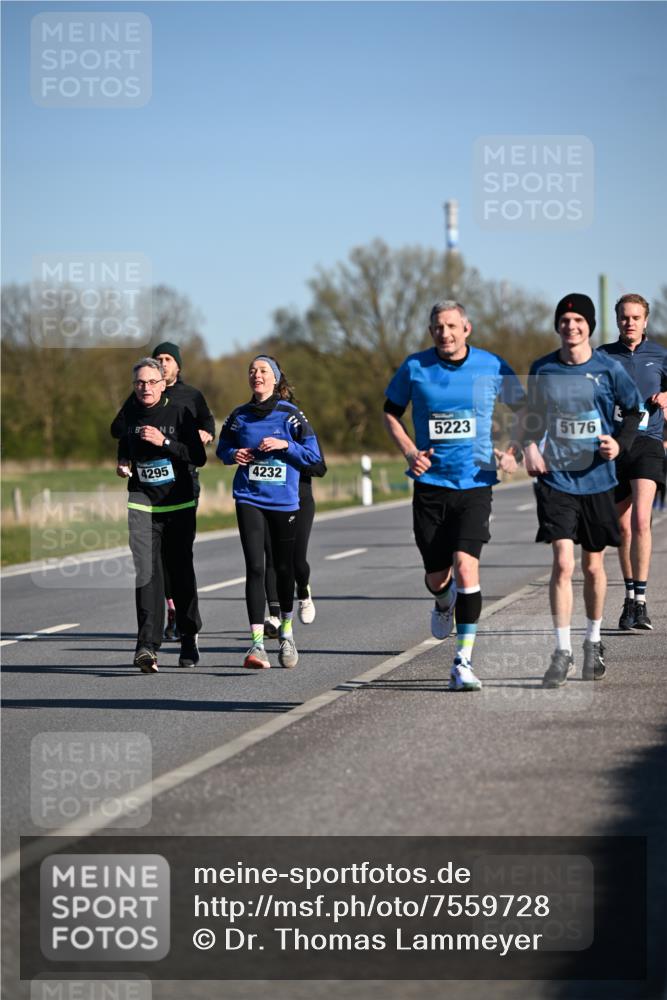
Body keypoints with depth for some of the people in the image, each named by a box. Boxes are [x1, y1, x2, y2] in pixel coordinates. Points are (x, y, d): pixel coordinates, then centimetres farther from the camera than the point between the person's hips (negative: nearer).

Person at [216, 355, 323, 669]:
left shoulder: (291, 415, -1)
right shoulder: (239, 416, 5)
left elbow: (314, 457, -1)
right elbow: (222, 448, 19)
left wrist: (285, 445, -15)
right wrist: (233, 455, -3)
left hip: (284, 502, 0)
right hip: (249, 499, 0)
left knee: (284, 567, 10)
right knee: (255, 567, -12)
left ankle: (286, 631, 34)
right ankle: (257, 643, -16)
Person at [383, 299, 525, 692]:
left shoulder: (492, 367, -2)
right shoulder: (414, 367, 0)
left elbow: (525, 409, 12)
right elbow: (390, 411, 13)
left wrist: (513, 452, -2)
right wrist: (410, 451, -2)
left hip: (476, 483, -2)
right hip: (430, 483, 2)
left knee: (465, 566, -18)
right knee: (436, 576, 6)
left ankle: (464, 662, -12)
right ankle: (444, 602, 46)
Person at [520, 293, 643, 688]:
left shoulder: (609, 369, -3)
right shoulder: (542, 369, 1)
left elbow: (633, 410, 8)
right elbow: (531, 412, 17)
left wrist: (620, 442, -9)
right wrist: (529, 445, 1)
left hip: (597, 479, 0)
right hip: (556, 479, 0)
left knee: (593, 566, 11)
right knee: (563, 564, -13)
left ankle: (594, 641, 32)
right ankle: (563, 652, -8)